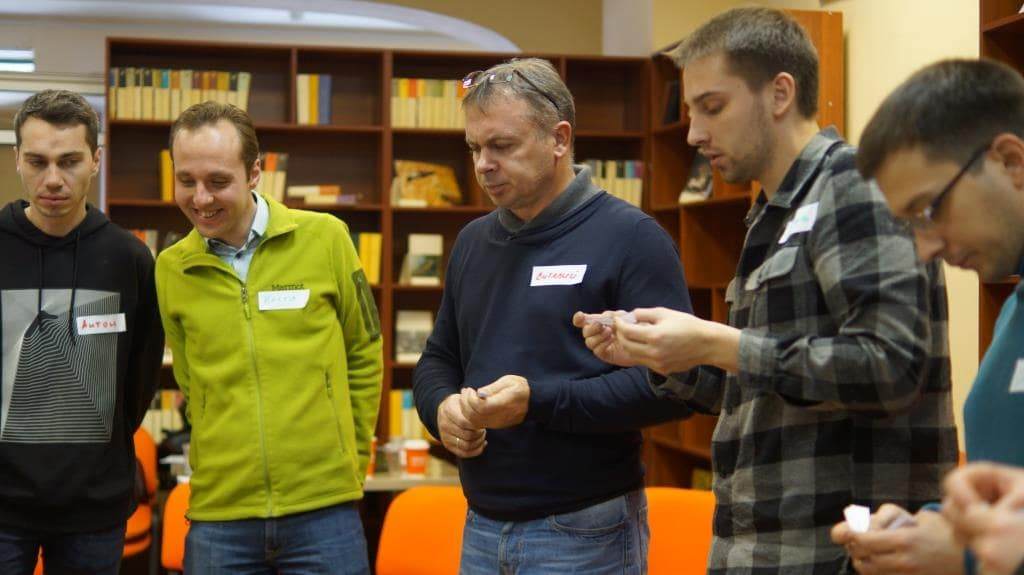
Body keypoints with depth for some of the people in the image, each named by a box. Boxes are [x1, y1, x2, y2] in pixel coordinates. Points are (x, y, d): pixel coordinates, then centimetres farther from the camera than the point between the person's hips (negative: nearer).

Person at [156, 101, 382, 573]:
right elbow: (192, 383, 13)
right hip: (218, 516, 2)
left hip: (324, 509, -1)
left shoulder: (325, 238, -3)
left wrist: (351, 458, 7)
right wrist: (228, 464, 8)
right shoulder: (171, 268, 2)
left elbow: (363, 357, 6)